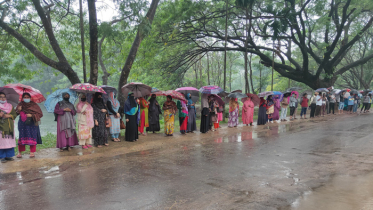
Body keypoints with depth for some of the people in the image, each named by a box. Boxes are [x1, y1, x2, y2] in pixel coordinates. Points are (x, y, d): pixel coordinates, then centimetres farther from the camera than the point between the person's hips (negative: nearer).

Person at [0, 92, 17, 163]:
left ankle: (9, 156, 11)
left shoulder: (10, 106, 15)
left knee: (10, 141, 3)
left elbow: (15, 114, 11)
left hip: (10, 127, 3)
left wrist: (9, 115, -7)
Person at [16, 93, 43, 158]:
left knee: (33, 137, -3)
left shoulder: (34, 105, 2)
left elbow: (40, 114, -2)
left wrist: (32, 115, -13)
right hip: (23, 124, 1)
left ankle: (32, 152, 5)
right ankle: (20, 152, 8)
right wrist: (18, 110, -18)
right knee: (22, 137, 0)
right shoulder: (20, 105, 8)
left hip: (32, 124, -1)